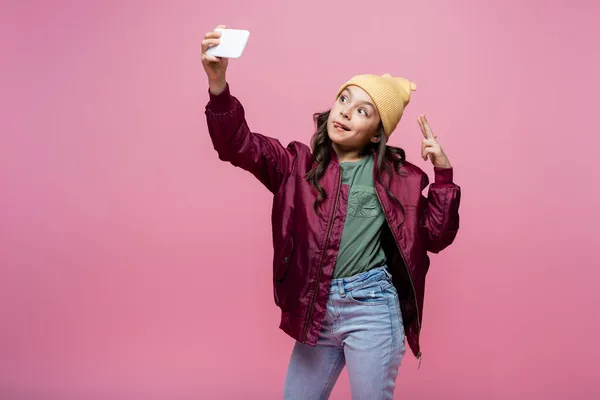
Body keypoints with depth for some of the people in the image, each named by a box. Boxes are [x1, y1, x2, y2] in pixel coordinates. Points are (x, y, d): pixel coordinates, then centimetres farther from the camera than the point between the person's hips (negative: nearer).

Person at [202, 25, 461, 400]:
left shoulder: (395, 175, 1)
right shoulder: (299, 163, 3)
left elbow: (436, 236, 2)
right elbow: (239, 144, -11)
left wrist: (443, 173, -8)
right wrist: (218, 83, -27)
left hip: (371, 310, -2)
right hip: (315, 310, 3)